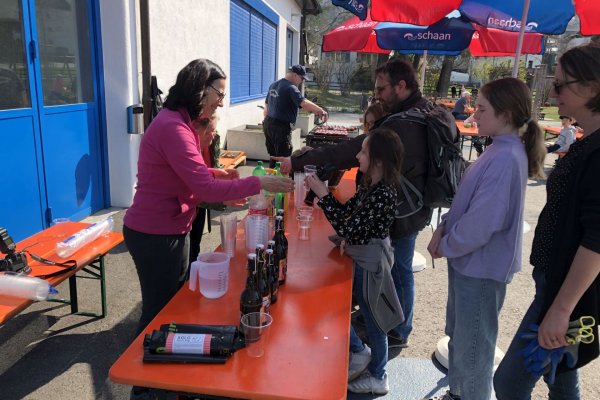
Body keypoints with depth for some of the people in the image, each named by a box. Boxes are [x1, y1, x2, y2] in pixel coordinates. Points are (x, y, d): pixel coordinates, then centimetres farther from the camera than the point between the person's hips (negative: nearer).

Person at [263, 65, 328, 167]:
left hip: (268, 123, 9)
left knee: (274, 156, 18)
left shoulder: (273, 85, 14)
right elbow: (303, 103, -29)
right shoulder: (290, 88, -14)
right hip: (281, 127, -9)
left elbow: (266, 105, 22)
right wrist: (320, 111, -31)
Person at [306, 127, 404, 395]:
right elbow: (347, 211, 8)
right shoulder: (371, 185, 1)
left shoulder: (382, 194, -27)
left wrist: (323, 195, -26)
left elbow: (349, 230, -29)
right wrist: (322, 192, -2)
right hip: (363, 258, 10)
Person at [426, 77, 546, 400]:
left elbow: (482, 221, -27)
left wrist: (446, 246, -12)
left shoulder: (505, 158, -25)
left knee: (473, 344, 8)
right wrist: (444, 227, 1)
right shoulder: (501, 150, 6)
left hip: (481, 265, -10)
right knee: (458, 334, 24)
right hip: (470, 260, 10)